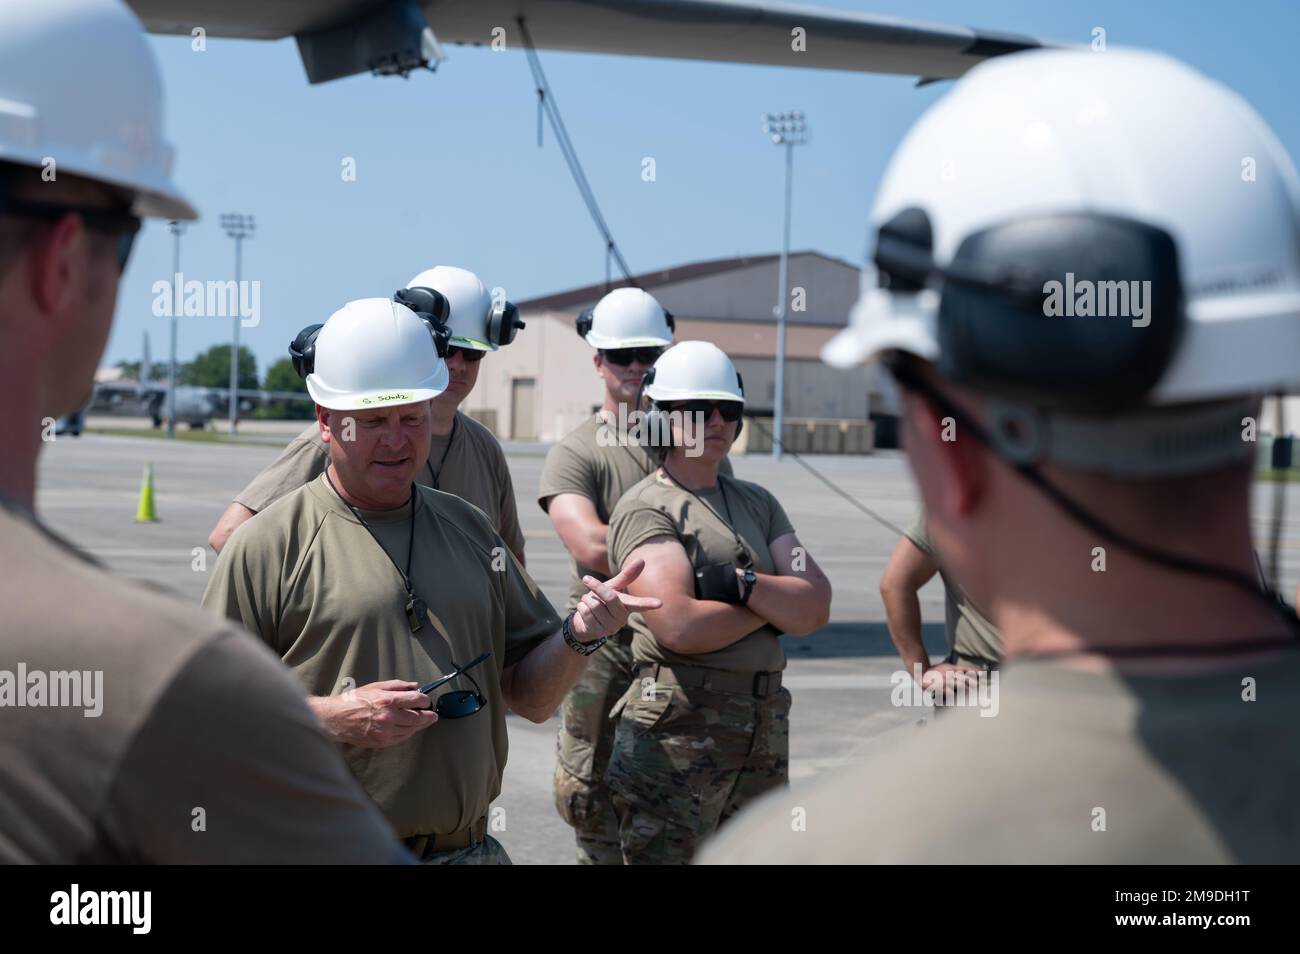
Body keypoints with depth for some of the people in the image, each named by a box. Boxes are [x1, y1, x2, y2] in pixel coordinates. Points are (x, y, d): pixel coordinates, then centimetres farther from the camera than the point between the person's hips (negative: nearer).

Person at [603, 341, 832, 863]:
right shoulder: (646, 507, -6)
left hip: (765, 727, 7)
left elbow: (816, 608, 4)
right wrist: (777, 603, -5)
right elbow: (679, 626, -20)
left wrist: (742, 584, -14)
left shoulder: (757, 503, 15)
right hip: (679, 726, -7)